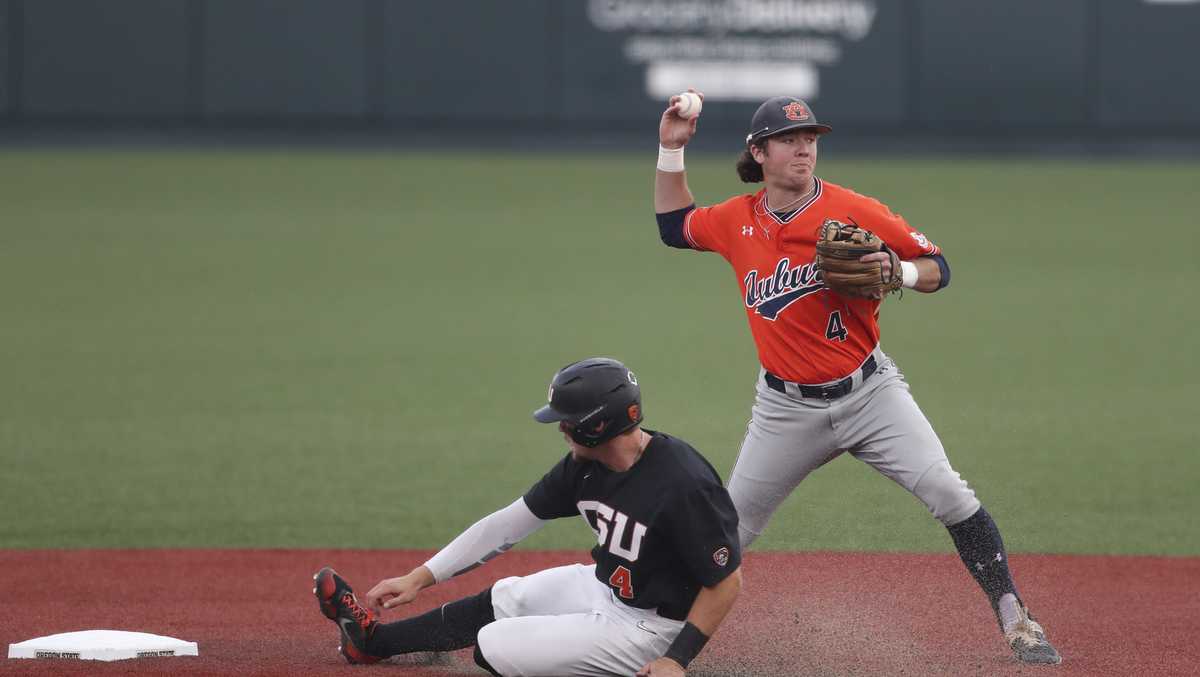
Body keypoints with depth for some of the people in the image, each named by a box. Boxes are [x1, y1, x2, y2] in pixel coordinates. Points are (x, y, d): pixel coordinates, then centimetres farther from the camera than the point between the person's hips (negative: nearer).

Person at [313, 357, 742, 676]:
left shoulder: (684, 485, -32)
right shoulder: (585, 466, -7)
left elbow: (727, 582, -25)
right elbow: (511, 522, 2)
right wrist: (420, 578, 2)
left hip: (647, 624, -8)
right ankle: (374, 639, 35)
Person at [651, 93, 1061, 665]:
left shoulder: (855, 212, -10)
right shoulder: (737, 221, 0)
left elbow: (938, 268, -4)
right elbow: (674, 226, 19)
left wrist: (899, 271, -26)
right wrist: (671, 151, 10)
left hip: (869, 392, -2)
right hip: (787, 409, 2)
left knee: (948, 495, -15)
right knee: (730, 527, 6)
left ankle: (1015, 620, -9)